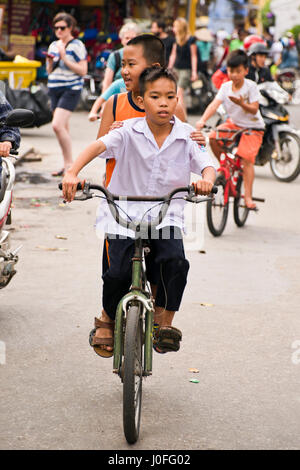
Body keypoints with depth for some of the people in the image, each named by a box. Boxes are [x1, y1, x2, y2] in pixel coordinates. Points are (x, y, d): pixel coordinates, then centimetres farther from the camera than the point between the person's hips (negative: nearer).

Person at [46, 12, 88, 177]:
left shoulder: (77, 45, -6)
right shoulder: (53, 45, 15)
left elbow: (83, 71, -12)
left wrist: (65, 59, -17)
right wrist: (50, 62, -2)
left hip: (70, 89, -7)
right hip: (54, 89, 7)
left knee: (57, 125, -19)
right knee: (63, 128, 10)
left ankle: (69, 163, -11)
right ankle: (67, 165, 17)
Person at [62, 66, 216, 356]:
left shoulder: (186, 135, -1)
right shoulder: (129, 132, -7)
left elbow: (207, 165, -8)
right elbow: (98, 146, -20)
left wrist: (206, 179, -34)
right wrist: (72, 173, -38)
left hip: (167, 215, 1)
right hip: (125, 214, -1)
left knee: (175, 261, -25)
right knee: (119, 272, -14)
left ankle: (164, 322, -6)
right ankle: (107, 319, 17)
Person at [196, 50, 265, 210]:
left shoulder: (251, 86, -15)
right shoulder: (225, 87, -5)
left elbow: (254, 109, -20)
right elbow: (214, 104, -17)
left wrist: (242, 104, -41)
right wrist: (203, 120, -33)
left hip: (252, 127, -5)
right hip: (233, 123, 5)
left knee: (246, 158, -18)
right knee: (213, 138, -20)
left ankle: (248, 197, -15)